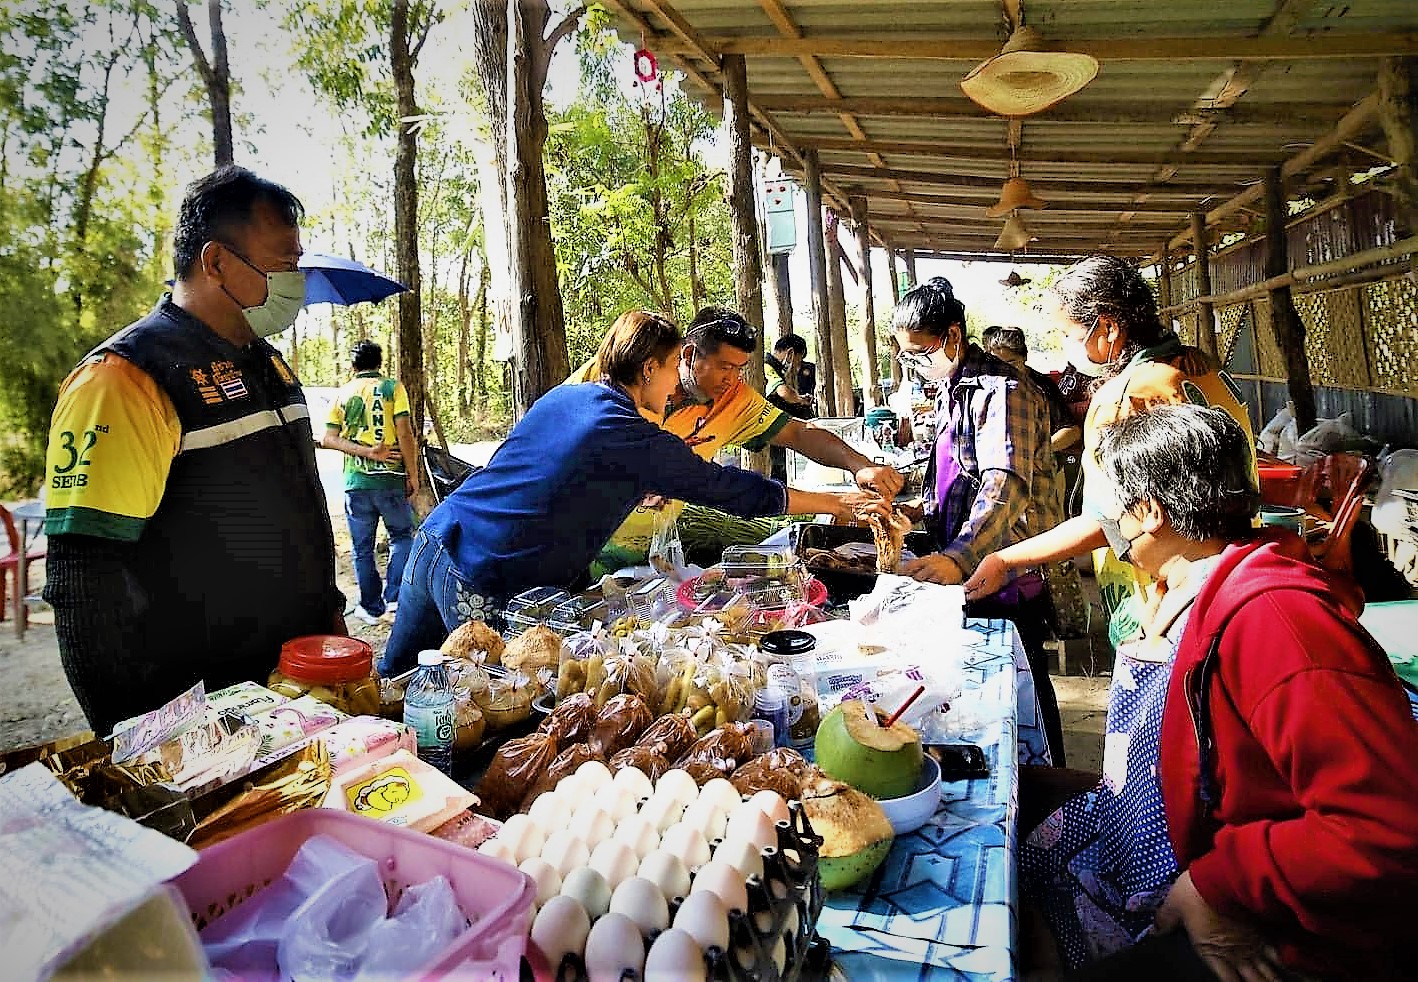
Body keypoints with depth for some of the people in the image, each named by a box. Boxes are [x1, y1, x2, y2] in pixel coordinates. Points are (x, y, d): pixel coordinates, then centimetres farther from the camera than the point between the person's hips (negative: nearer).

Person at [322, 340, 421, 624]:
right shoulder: (392, 387, 0)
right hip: (390, 478, -2)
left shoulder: (342, 393, 9)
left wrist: (367, 452, -7)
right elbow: (404, 433, -10)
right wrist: (413, 475, -4)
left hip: (355, 481, 2)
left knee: (362, 547, 10)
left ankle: (371, 607, 16)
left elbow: (328, 439, -1)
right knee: (402, 536, 15)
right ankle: (394, 597, 5)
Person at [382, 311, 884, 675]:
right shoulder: (635, 438, -12)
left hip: (435, 538, 8)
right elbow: (734, 490, -6)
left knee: (393, 679, 22)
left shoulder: (563, 395, 10)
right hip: (482, 584, -8)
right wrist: (838, 503, 4)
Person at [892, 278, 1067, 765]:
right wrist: (925, 514, 16)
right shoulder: (950, 389, 13)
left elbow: (1006, 486, -33)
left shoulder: (1000, 389, -19)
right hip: (967, 567, 9)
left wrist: (957, 559, -44)